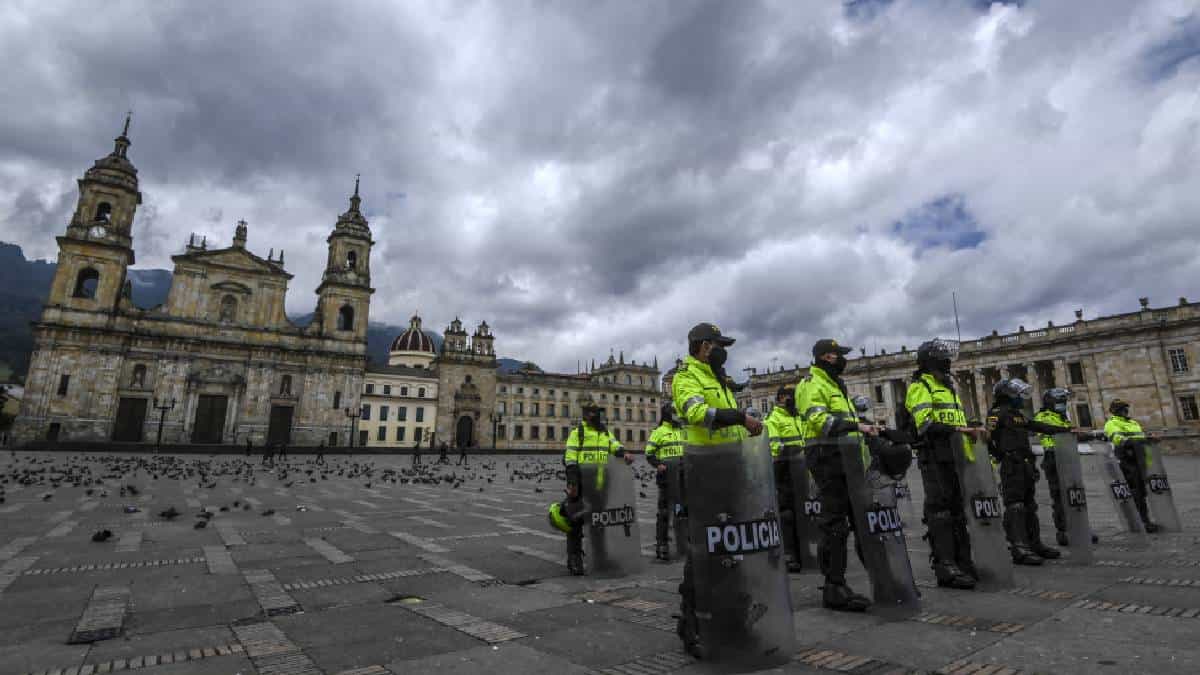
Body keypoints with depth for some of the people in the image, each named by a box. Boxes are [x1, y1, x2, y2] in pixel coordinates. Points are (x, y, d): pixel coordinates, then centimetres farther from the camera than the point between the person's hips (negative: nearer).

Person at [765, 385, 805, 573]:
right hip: (785, 470, -8)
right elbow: (773, 445, -15)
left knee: (801, 510, 13)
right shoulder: (773, 419, -5)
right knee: (787, 511, -7)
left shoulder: (798, 417, 21)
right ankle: (789, 555, -4)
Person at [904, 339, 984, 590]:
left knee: (959, 510, 12)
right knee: (940, 511, -8)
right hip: (934, 457, -9)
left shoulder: (947, 387, 24)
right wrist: (958, 429, -24)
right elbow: (925, 425, -19)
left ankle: (963, 562, 21)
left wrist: (972, 430, 10)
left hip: (954, 456, 9)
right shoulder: (919, 387, -5)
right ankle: (945, 568, -6)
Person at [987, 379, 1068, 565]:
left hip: (1026, 465, 10)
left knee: (1029, 506, 15)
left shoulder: (1019, 414, 21)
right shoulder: (998, 413, -7)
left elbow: (1040, 427, 31)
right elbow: (988, 436, -17)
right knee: (1015, 507, -12)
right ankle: (1019, 549, -15)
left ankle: (1034, 543, 25)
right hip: (1011, 466, -10)